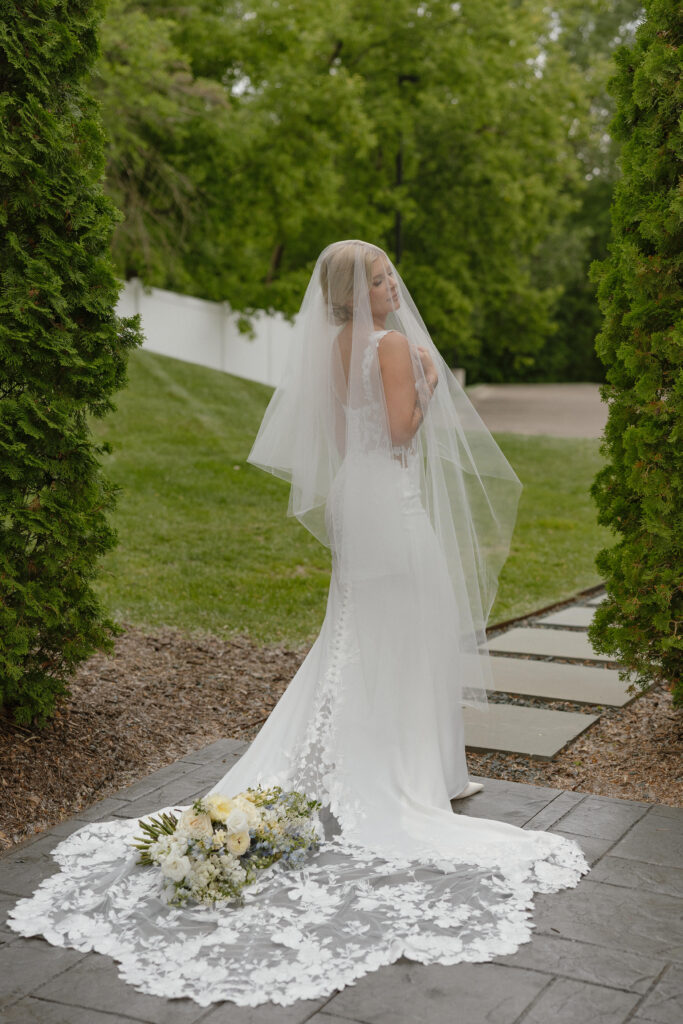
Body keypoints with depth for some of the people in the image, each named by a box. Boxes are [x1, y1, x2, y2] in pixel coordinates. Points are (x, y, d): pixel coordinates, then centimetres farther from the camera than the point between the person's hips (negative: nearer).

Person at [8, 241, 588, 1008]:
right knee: (408, 633, -1)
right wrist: (428, 381, -6)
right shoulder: (395, 343, -14)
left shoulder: (338, 346, 11)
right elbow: (402, 431, -18)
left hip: (353, 491, 9)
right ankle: (424, 772, 8)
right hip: (392, 494, -8)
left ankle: (328, 766, 22)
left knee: (357, 633, 17)